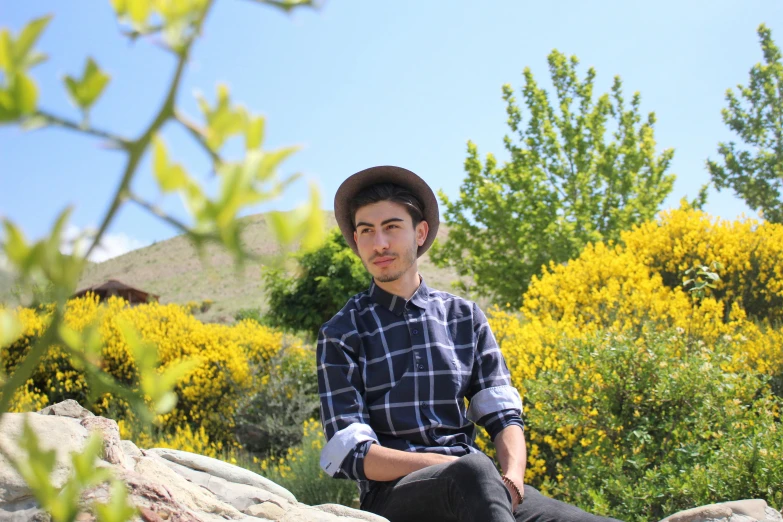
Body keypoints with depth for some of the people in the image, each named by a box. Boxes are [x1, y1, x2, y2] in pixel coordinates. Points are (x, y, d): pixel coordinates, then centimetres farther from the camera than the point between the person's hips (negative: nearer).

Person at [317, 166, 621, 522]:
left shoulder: (465, 317, 12)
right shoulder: (342, 334, 2)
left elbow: (504, 415, 7)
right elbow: (351, 452, -6)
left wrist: (512, 475, -14)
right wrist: (457, 465, -17)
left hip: (473, 482, 3)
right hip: (394, 491, -3)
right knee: (474, 472, -36)